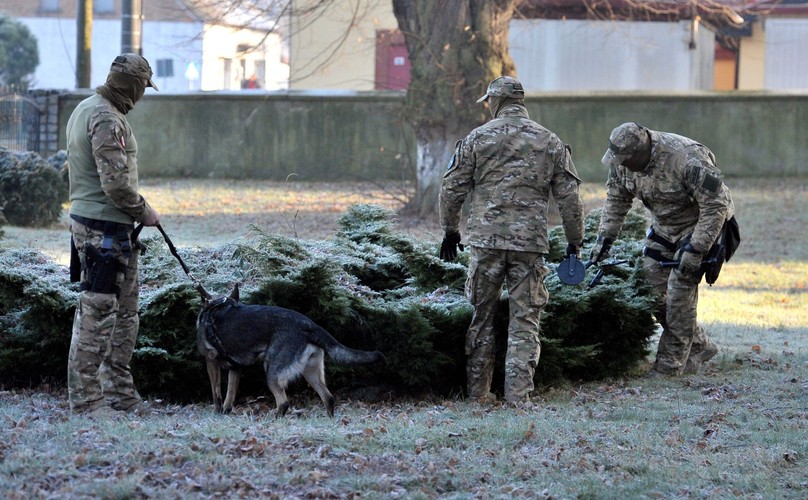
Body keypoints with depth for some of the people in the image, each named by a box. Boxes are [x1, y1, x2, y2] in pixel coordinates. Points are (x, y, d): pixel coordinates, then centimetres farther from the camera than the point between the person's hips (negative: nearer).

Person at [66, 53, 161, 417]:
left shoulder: (86, 108, 14)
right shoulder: (107, 119, -19)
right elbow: (116, 182, -24)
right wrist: (144, 212, -8)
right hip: (104, 229, -11)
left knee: (124, 313, 16)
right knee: (97, 314, -5)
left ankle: (120, 394, 23)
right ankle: (85, 400, -1)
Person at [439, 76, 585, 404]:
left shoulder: (477, 139, 3)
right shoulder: (550, 143, 7)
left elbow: (452, 189, 5)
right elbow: (569, 196, 6)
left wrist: (450, 230, 18)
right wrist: (575, 240, 14)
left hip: (486, 241, 0)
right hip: (530, 242, 0)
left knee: (481, 317, 11)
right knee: (525, 321, 3)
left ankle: (479, 391, 14)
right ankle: (518, 395, -3)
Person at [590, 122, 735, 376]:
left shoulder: (687, 160, -35)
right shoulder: (624, 160, -13)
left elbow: (716, 205, -30)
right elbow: (616, 198, 4)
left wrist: (695, 250, -32)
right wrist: (604, 237, -4)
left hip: (700, 224, -7)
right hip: (664, 226, 7)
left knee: (679, 290, -14)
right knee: (653, 289, 2)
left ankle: (670, 365, -5)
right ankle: (698, 346, 18)